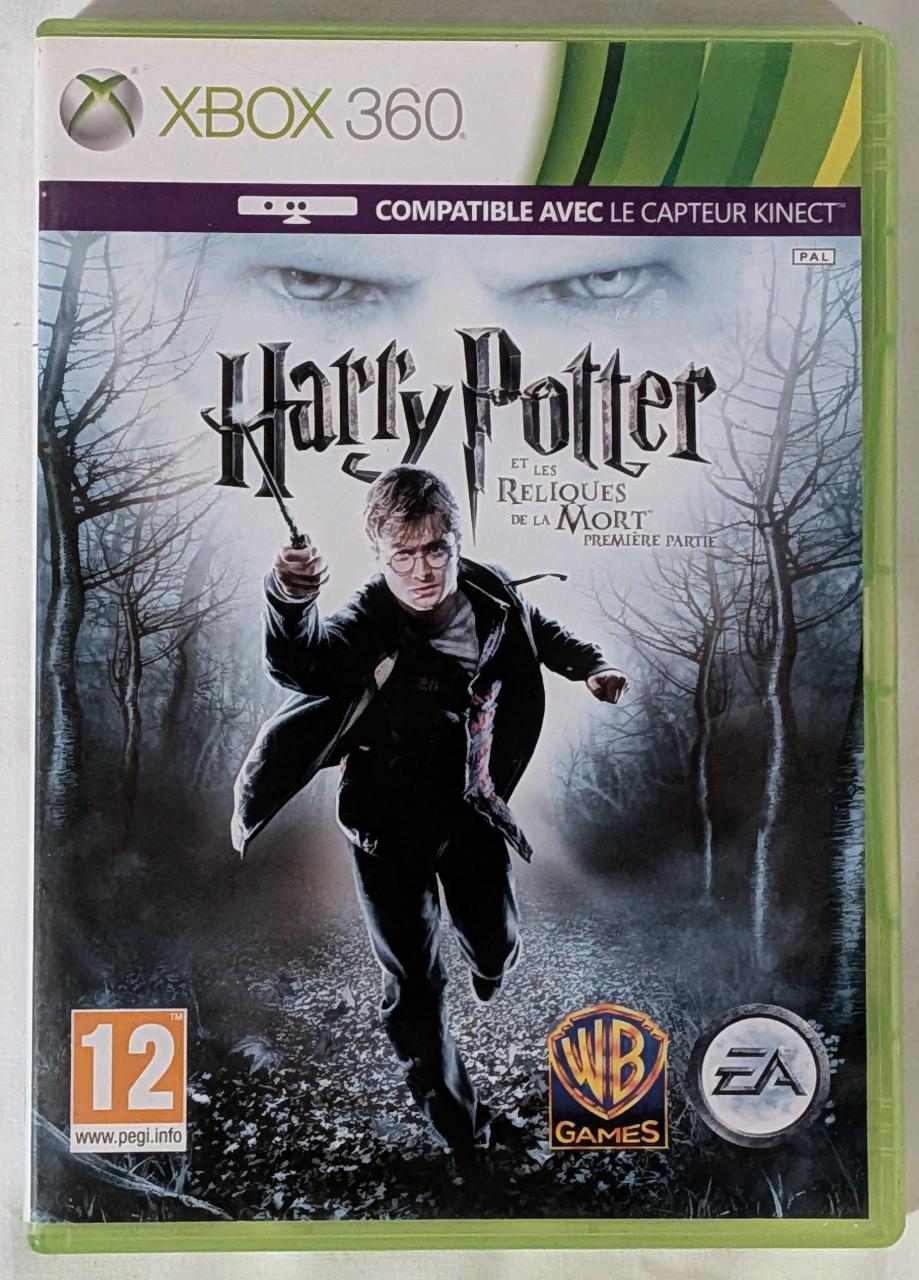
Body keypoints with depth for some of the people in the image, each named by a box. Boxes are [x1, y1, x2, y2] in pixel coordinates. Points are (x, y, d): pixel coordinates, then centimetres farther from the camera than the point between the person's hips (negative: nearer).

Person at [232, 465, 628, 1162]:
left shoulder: (492, 594, -14)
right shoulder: (367, 626, -28)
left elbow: (539, 631, 11)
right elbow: (298, 664, -51)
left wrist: (590, 665, 5)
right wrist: (292, 600, -69)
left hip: (472, 805, 3)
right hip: (389, 822, -3)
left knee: (497, 943, 18)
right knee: (414, 985, 5)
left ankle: (490, 963, 59)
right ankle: (458, 1124, 30)